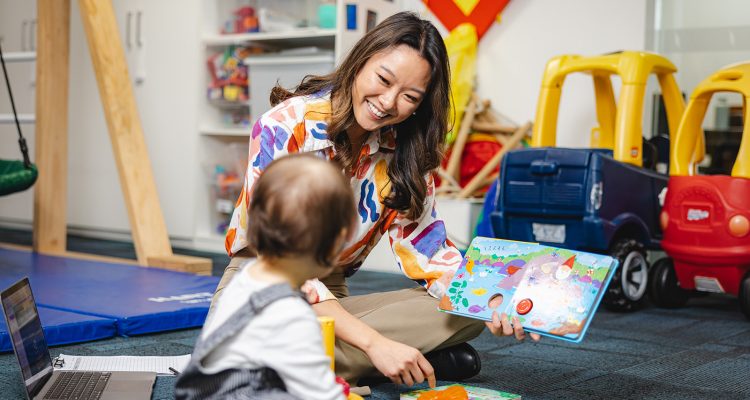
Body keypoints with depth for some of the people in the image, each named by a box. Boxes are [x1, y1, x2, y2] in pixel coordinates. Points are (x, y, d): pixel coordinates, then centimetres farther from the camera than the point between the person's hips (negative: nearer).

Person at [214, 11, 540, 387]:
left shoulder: (403, 150, -3)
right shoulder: (285, 127, -20)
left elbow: (425, 246, -2)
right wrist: (374, 343, -33)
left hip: (334, 295, 5)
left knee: (467, 313, -15)